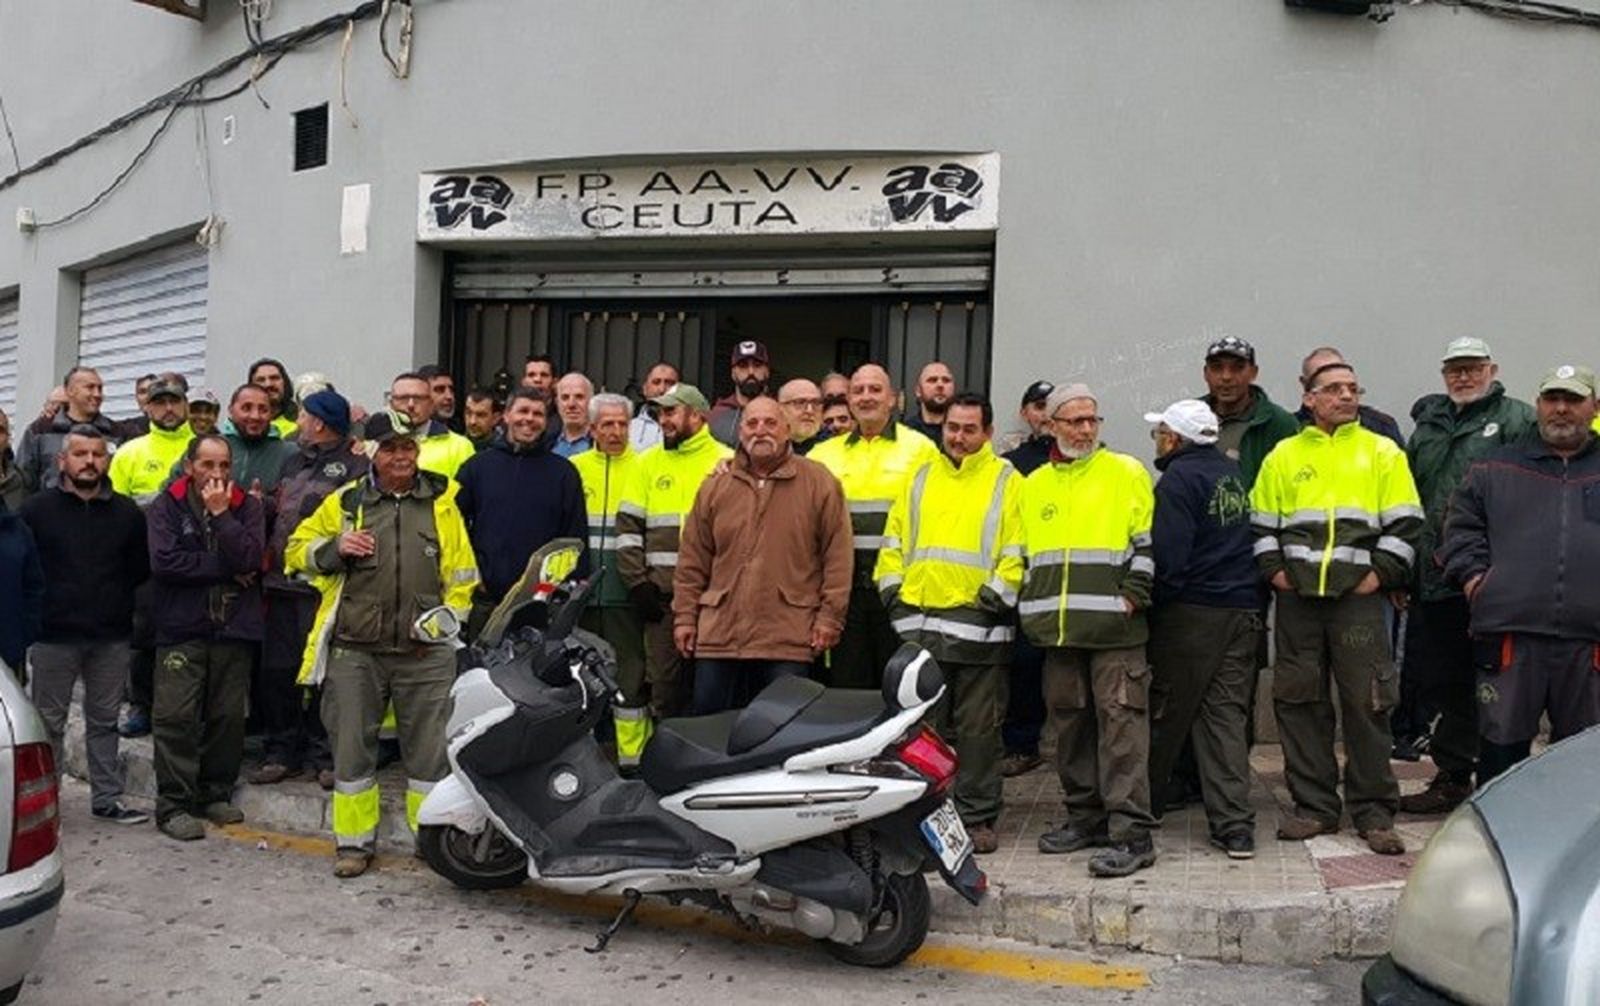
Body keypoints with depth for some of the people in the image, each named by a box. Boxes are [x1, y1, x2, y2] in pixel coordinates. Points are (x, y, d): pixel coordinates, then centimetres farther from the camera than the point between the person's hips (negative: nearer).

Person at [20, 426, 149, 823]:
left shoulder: (127, 513, 5)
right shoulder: (36, 510, -2)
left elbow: (141, 568, 9)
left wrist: (114, 599, 3)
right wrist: (45, 603, -2)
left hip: (112, 637, 2)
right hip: (54, 636, -2)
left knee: (105, 720, 12)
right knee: (48, 722, 5)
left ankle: (107, 798, 20)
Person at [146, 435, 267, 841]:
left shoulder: (246, 506, 6)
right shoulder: (166, 507, 2)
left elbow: (251, 559, -9)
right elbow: (164, 562, -13)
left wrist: (220, 513, -12)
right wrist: (227, 567, -9)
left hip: (234, 628, 2)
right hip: (181, 628, -2)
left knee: (229, 716, 7)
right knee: (176, 717, -3)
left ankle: (216, 794, 20)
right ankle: (173, 805, 4)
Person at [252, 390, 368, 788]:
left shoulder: (356, 467, -7)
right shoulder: (294, 462, 20)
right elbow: (275, 513, 28)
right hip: (282, 585, 8)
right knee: (276, 672, 10)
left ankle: (324, 755, 9)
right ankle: (281, 751, 20)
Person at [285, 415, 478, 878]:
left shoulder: (440, 501, 6)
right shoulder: (345, 501, 5)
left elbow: (460, 574, 9)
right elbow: (298, 548, 13)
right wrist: (335, 549, -7)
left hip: (424, 653, 0)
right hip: (355, 650, 1)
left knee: (429, 749, 5)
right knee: (352, 748, 7)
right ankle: (353, 842, 20)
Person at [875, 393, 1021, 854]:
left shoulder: (1006, 481, 4)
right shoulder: (920, 478, 16)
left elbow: (1016, 552, -2)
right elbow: (893, 541, 17)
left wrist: (997, 596, -11)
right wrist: (892, 588, 6)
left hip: (978, 625, -3)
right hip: (919, 623, 4)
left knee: (978, 729, 4)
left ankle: (977, 816, 14)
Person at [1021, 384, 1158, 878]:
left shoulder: (1126, 472, 2)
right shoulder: (1034, 485, 16)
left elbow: (1148, 543, -1)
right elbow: (1023, 553, 20)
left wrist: (1133, 596, -10)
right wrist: (1031, 608, 11)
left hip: (1114, 630, -5)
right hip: (1058, 631, 5)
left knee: (1121, 724, -7)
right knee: (1070, 722, 11)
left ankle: (1130, 832, -4)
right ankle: (1086, 816, 23)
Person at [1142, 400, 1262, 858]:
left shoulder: (1179, 478, -10)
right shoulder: (1234, 472, 13)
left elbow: (1168, 554, -17)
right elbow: (1254, 537, 18)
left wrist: (1154, 599, -6)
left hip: (1191, 613, -6)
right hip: (1244, 612, 7)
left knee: (1165, 716, 6)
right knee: (1226, 716, 7)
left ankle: (1141, 808, 20)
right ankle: (1235, 825, 3)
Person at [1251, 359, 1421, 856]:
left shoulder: (1383, 452, 8)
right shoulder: (1283, 455, 12)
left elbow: (1405, 524, 3)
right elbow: (1260, 522, 14)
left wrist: (1381, 573, -6)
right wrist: (1273, 569, 2)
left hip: (1358, 597, -2)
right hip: (1296, 598, 2)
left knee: (1367, 703, -1)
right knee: (1300, 701, 5)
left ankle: (1374, 811, 10)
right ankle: (1314, 806, 15)